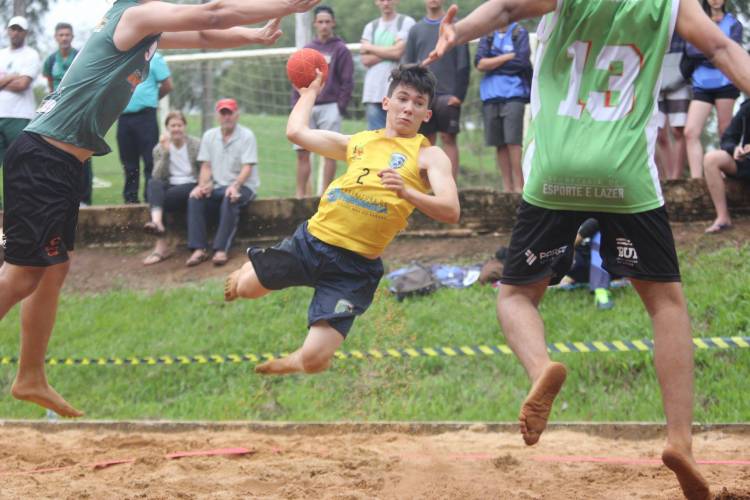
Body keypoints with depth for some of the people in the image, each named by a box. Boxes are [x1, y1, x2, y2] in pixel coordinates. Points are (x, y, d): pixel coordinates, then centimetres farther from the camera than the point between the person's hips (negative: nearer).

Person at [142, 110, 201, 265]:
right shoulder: (159, 148, 9)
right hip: (169, 187, 3)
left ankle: (161, 245, -38)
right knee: (153, 183, -33)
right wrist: (165, 153, -14)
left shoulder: (196, 145, 3)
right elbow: (157, 177, -3)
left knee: (161, 199, -32)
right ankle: (157, 222, -53)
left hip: (191, 186, -3)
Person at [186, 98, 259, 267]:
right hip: (217, 186, 4)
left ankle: (221, 250, -38)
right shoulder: (209, 136, 12)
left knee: (230, 199, -37)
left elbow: (247, 167, -11)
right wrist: (203, 185, -11)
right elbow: (206, 166, 9)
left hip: (243, 185, -4)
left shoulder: (246, 136, -2)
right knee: (195, 198, -24)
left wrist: (235, 186, -28)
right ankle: (199, 249, -29)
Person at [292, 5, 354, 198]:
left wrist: (340, 107, -8)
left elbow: (347, 81, -2)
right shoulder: (307, 50, 14)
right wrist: (296, 105, 8)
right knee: (302, 152, 2)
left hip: (329, 107, -4)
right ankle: (301, 193, 8)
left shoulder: (340, 50, 1)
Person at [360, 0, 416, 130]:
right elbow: (366, 60, 6)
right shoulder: (370, 27, 17)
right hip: (374, 92, 4)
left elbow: (398, 52, -8)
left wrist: (369, 48, 4)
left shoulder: (407, 23, 4)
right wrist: (390, 52, -5)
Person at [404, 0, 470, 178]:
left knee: (449, 138, -4)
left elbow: (463, 65, -2)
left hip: (447, 96, -3)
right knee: (427, 141, 4)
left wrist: (459, 94, -11)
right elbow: (408, 65, 13)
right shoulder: (416, 30, 14)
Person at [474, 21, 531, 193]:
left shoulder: (519, 33, 2)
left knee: (513, 142, -11)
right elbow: (479, 63, 0)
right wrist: (508, 57, -7)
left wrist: (493, 63, -2)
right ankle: (507, 187, 10)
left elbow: (522, 62, -9)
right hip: (490, 96, 4)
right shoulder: (488, 35, 12)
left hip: (513, 95, -4)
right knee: (499, 144, 4)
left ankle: (518, 187, -9)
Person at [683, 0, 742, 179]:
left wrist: (703, 51, -5)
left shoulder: (733, 23, 9)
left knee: (726, 133, 0)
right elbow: (690, 50, -1)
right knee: (691, 132, -12)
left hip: (725, 83, -2)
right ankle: (696, 180, -16)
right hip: (702, 85, 2)